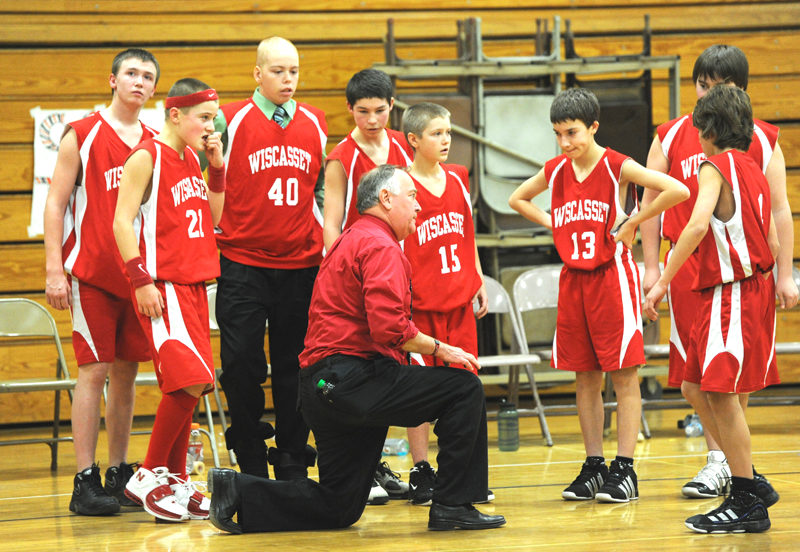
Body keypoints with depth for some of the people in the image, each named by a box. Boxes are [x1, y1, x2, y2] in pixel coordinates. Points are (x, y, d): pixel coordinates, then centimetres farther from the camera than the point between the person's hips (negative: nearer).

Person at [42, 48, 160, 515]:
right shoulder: (82, 135, -2)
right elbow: (55, 203, -4)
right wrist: (54, 270, -11)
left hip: (138, 274, 5)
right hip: (91, 274, -5)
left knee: (127, 371, 7)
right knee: (95, 371, -8)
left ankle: (120, 476, 15)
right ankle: (86, 482, -6)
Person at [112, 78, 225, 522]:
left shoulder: (191, 160, 14)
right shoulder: (146, 157, -9)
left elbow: (212, 218, 19)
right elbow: (122, 222, -13)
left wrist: (217, 168, 8)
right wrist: (141, 280, -18)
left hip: (193, 285, 8)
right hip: (162, 285, -8)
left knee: (187, 386, 7)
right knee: (191, 379, -16)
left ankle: (175, 481, 14)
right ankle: (148, 477, -6)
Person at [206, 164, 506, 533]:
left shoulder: (350, 241, 25)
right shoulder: (380, 246, -8)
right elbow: (389, 328, -21)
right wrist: (438, 349, -7)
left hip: (321, 388, 10)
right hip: (354, 381, -10)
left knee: (338, 509, 12)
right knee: (464, 389, -9)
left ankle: (238, 492, 7)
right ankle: (452, 506, -7)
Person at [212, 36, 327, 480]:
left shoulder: (315, 123, 9)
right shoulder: (230, 120, -3)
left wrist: (328, 236, 14)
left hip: (301, 263, 3)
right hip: (243, 263, -3)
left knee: (294, 368, 6)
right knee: (242, 365, -5)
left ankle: (292, 467, 13)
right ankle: (251, 466, 7)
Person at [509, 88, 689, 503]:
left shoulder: (618, 167, -11)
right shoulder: (555, 171, 5)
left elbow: (678, 191, -21)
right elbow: (518, 199, 24)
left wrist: (632, 222, -14)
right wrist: (553, 224, 10)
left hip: (612, 277, -5)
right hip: (573, 279, 6)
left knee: (623, 374, -3)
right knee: (584, 377, 8)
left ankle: (625, 469, -1)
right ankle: (593, 466, 15)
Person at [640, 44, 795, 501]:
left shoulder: (762, 140, 5)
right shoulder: (671, 137, 6)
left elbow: (780, 210, 7)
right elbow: (650, 204, 11)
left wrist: (785, 274, 3)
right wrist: (652, 267, 6)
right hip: (688, 270, 1)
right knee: (692, 377, 0)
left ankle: (726, 461, 15)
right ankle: (721, 458, 15)